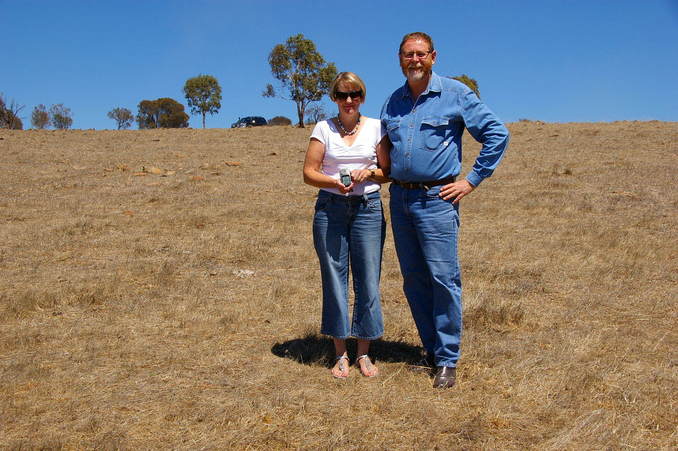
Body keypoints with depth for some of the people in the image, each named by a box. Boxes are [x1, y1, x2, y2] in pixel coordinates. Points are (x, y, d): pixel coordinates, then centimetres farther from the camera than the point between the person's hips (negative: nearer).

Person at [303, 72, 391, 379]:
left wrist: (369, 173, -10)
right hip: (330, 208, 0)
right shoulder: (323, 128, 6)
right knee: (334, 279, 3)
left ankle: (364, 353, 17)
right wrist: (334, 182, -15)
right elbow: (309, 173, 2)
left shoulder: (375, 127, 7)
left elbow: (389, 171, 10)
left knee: (368, 280, 1)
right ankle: (340, 354, 16)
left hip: (368, 207, 0)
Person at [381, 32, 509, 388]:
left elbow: (497, 134, -2)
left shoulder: (455, 93, -2)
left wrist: (472, 181, -5)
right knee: (414, 280, 9)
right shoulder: (392, 102, 14)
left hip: (436, 199, -5)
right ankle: (432, 348, 22)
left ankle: (447, 360, 4)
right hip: (399, 199, 6)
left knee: (443, 278, -6)